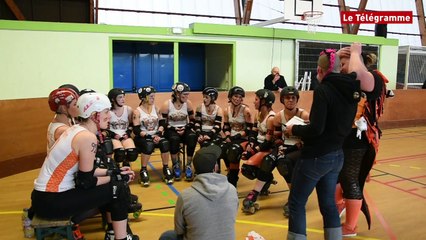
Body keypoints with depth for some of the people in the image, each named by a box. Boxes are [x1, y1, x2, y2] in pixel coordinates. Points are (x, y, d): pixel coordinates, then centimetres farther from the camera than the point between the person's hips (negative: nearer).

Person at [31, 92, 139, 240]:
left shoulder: (75, 129, 8)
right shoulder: (88, 137, -19)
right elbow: (85, 181, -17)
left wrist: (112, 172, 9)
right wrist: (115, 177, -3)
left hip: (45, 195, 9)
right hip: (52, 202, -9)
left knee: (108, 186, 15)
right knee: (119, 189, -5)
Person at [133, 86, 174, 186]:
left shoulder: (155, 108, 8)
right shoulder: (137, 111, -5)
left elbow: (162, 124, 4)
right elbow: (136, 131, -12)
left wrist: (158, 134, -15)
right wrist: (150, 137, -22)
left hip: (156, 136, 3)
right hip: (142, 137, -3)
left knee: (165, 143, -29)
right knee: (149, 144, -36)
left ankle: (166, 168, -13)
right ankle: (143, 170, -20)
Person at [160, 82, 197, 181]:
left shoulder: (188, 103, -1)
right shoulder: (167, 104, -9)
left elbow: (192, 120, 6)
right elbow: (162, 123, -6)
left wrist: (186, 128, -11)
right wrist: (174, 129, -17)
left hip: (185, 129, 3)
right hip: (171, 130, -2)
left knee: (192, 137, -32)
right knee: (174, 139, -38)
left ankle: (188, 166, -19)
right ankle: (176, 165, -14)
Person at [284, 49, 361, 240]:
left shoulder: (323, 90, -17)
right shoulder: (351, 90, 6)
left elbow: (316, 129, -23)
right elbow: (340, 124, 13)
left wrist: (294, 129, -6)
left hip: (316, 156, -8)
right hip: (337, 155, 8)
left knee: (296, 203, 5)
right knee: (328, 204, 17)